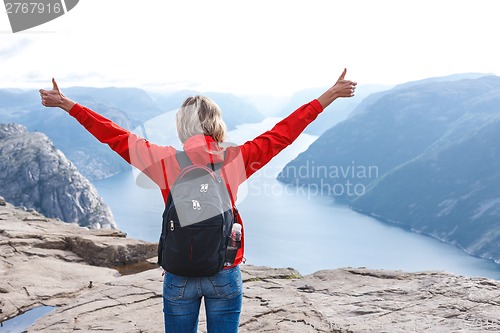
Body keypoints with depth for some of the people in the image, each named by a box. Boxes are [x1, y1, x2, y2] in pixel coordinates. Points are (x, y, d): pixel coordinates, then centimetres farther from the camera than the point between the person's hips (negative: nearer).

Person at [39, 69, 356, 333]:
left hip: (179, 276, 0)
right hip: (225, 274, 0)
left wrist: (67, 104, 11)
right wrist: (330, 95, 7)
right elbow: (283, 133, -2)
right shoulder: (236, 159, -8)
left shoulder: (165, 160, -8)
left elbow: (115, 136, 0)